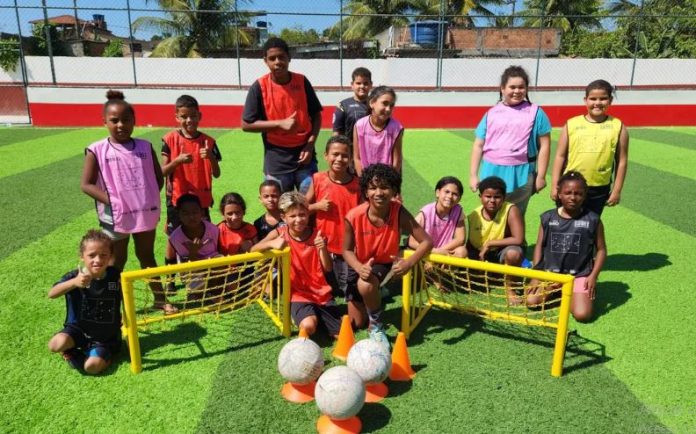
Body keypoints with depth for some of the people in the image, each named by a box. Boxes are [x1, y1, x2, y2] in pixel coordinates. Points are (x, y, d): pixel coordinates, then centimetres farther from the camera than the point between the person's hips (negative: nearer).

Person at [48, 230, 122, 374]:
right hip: (78, 328, 1)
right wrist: (74, 282, -47)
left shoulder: (116, 277, -12)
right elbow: (51, 294, -30)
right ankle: (70, 349, 7)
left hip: (105, 336, -1)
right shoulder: (75, 276, -14)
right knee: (56, 344, -29)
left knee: (92, 366, -24)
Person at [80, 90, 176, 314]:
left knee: (147, 256, 18)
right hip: (116, 216, -2)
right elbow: (86, 184, -7)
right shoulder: (97, 150, -7)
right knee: (117, 261, 12)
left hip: (145, 213, 2)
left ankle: (160, 298, 30)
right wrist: (110, 201, -16)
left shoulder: (145, 147, 1)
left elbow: (158, 177, 8)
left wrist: (149, 198, -5)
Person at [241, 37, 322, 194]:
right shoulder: (259, 87, -7)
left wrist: (310, 144, -7)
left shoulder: (302, 82, -1)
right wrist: (280, 123, -16)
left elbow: (316, 115, 7)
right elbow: (246, 124, -6)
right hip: (276, 159, -1)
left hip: (304, 154, 2)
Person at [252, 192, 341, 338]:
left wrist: (323, 248, -25)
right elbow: (253, 250, -14)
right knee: (308, 326, -30)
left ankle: (317, 315, 22)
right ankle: (311, 317, 5)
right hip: (299, 294, -2)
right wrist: (272, 243, -32)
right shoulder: (279, 234, -7)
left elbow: (328, 268, -6)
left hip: (322, 294, 2)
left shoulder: (317, 234, -5)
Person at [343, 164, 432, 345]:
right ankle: (377, 294, 42)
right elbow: (347, 250, -12)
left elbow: (426, 241, -25)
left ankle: (376, 326, -8)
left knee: (366, 285, -37)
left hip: (385, 265, -2)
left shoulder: (399, 212, -26)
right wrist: (360, 268, -33)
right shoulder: (354, 216, -26)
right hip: (360, 266, 2)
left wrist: (409, 262, -42)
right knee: (357, 322, 9)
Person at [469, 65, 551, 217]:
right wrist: (473, 175, 2)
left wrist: (541, 176, -3)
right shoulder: (491, 113, 6)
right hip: (492, 173, 1)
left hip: (521, 174, -1)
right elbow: (478, 145, 7)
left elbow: (544, 145, 2)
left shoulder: (535, 113, 2)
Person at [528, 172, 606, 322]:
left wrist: (593, 276, -8)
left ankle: (571, 295, 15)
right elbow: (540, 246, 6)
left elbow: (601, 249, 1)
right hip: (550, 272, 2)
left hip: (580, 274, -2)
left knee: (582, 314, -20)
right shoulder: (548, 218, 1)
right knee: (531, 301, -16)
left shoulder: (592, 220, -4)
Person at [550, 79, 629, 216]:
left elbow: (622, 161, 2)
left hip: (599, 189, 0)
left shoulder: (618, 126, -1)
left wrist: (617, 190, 2)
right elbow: (560, 156, 2)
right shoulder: (572, 124, -2)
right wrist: (555, 185, -1)